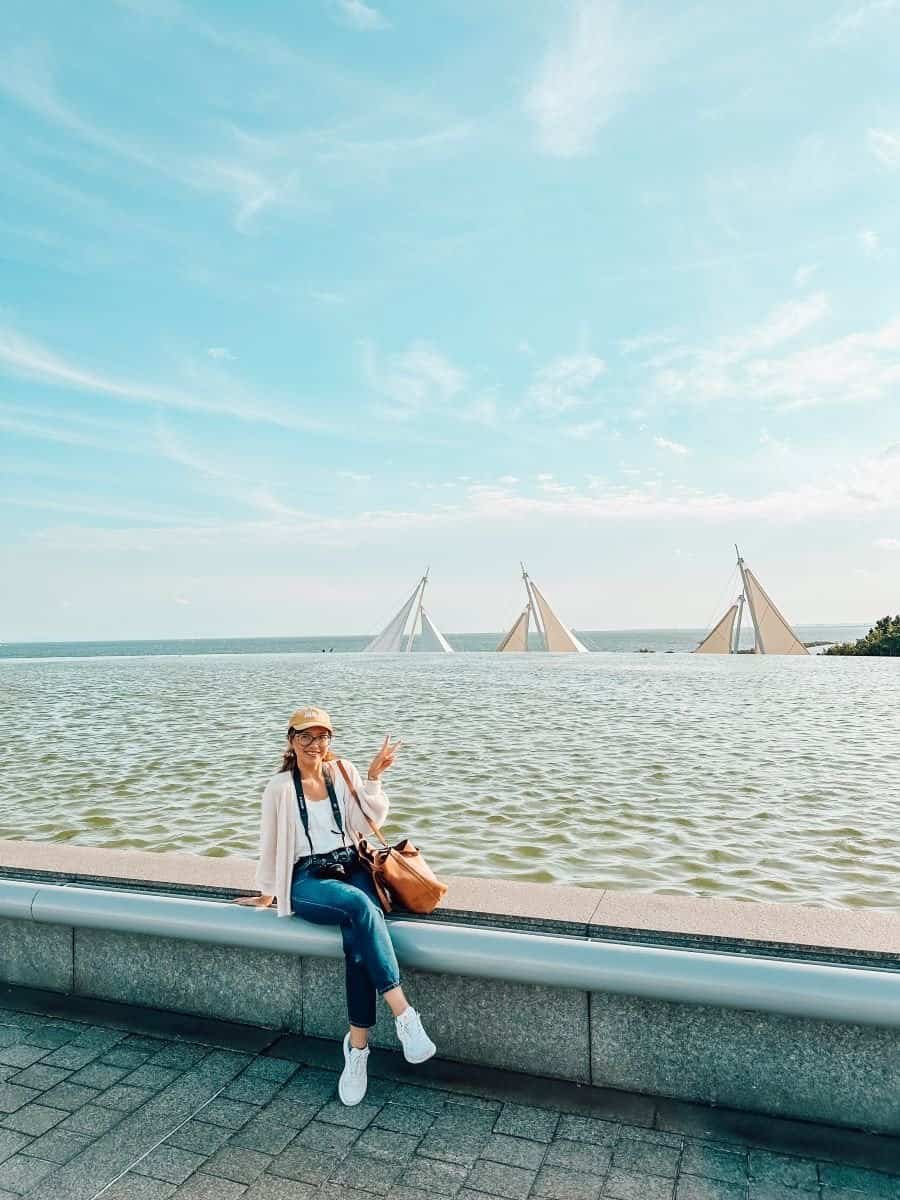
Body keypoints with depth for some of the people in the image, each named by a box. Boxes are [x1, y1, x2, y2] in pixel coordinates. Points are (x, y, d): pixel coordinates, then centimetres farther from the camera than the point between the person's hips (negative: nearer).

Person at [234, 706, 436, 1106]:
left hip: (351, 868, 3)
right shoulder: (280, 786, 0)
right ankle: (404, 1015, -34)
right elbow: (270, 843, 8)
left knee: (357, 937, -30)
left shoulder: (343, 772, 6)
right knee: (361, 907, -35)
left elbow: (368, 822, 0)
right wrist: (266, 895, 17)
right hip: (307, 881, -2)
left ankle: (357, 1046, -19)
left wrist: (373, 777, -11)